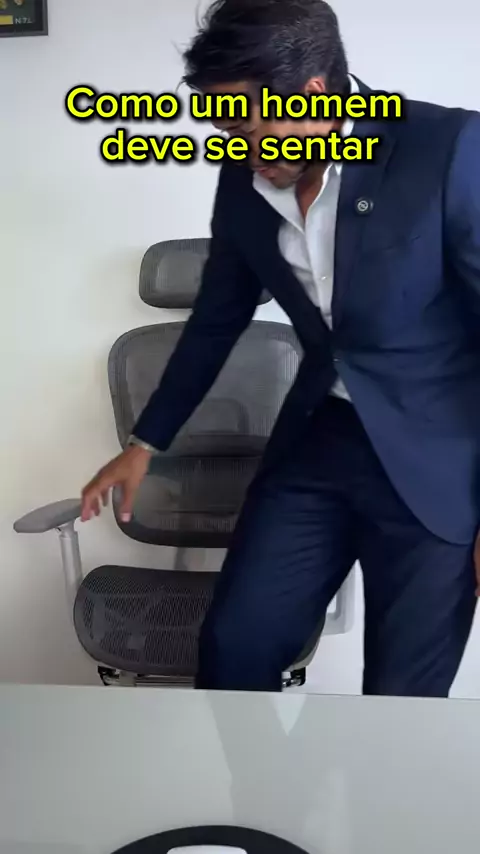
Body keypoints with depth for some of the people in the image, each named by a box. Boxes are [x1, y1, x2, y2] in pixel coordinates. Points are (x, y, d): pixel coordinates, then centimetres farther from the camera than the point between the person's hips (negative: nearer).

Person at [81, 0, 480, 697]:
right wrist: (145, 444, 19)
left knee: (402, 695, 5)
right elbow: (216, 322, 13)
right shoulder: (246, 182, 1)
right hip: (317, 441, 5)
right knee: (232, 645, 4)